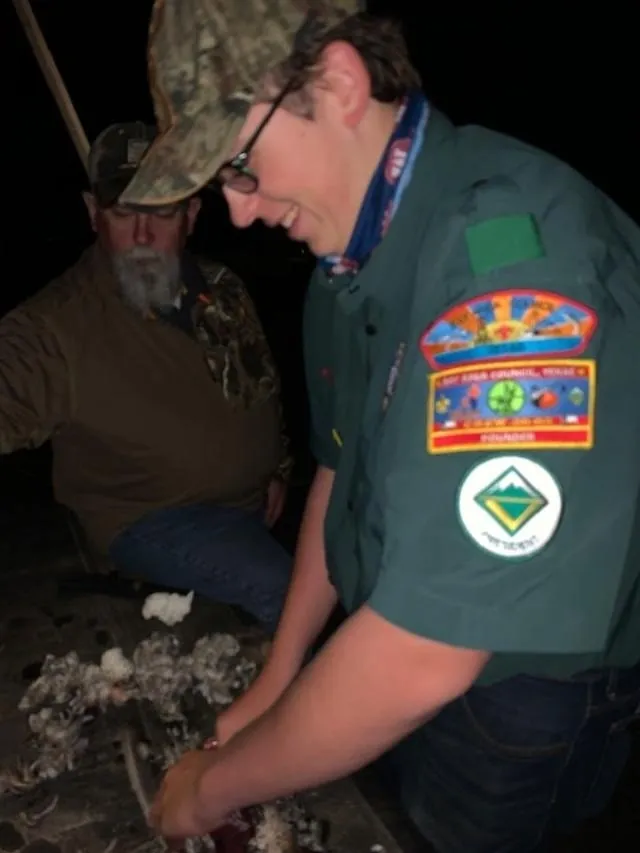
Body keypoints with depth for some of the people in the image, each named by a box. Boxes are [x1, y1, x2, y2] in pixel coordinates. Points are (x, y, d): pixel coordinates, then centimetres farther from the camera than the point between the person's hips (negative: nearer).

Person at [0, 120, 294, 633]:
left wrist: (280, 467, 10)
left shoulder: (223, 288, 3)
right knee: (290, 590, -25)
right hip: (156, 520, -7)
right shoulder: (57, 326, -18)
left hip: (261, 500, 7)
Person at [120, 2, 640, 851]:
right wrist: (277, 684, 6)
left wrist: (216, 785, -17)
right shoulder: (347, 250, -3)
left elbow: (423, 655, -34)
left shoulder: (513, 255, -32)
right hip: (389, 664, 7)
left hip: (522, 706, -6)